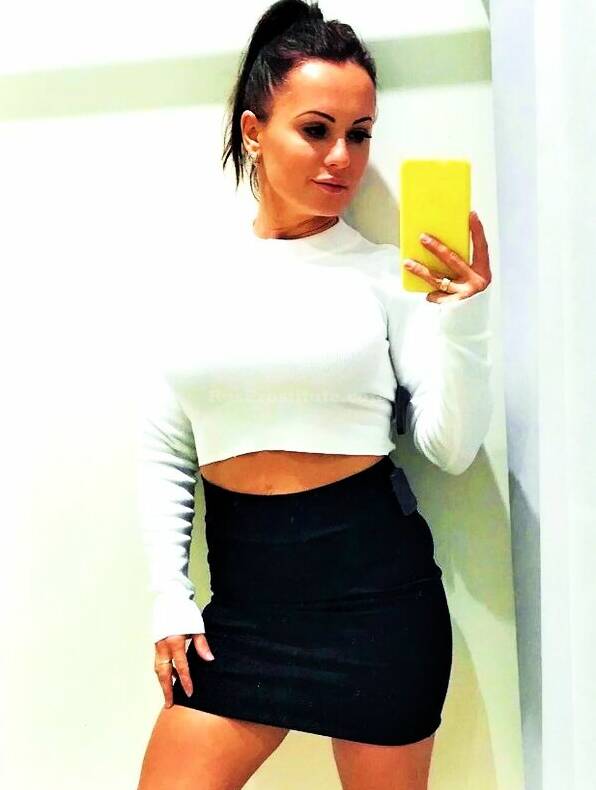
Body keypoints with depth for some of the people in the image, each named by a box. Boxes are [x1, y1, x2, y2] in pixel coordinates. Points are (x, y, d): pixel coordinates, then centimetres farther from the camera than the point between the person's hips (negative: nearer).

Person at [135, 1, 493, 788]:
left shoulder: (391, 272, -4)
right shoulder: (199, 280, 2)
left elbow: (452, 449, -5)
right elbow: (163, 452, 7)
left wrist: (463, 316, -17)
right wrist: (169, 598, 4)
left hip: (373, 576, -2)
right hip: (244, 587, 3)